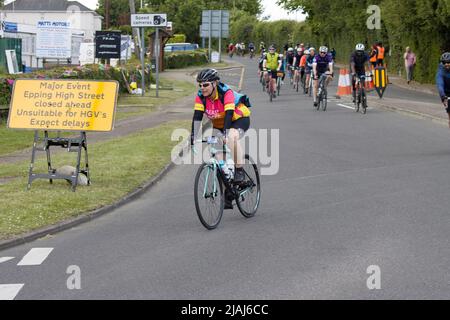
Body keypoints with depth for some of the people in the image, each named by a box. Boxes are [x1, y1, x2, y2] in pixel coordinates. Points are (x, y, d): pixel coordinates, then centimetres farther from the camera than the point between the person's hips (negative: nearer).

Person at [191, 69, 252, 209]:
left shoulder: (226, 93, -31)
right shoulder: (201, 96, -17)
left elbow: (229, 114, -41)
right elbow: (197, 117, -24)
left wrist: (225, 134, -54)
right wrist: (193, 137, -36)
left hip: (240, 119, -6)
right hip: (219, 123, 6)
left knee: (232, 137, -38)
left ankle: (240, 171, -23)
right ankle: (228, 196, 7)